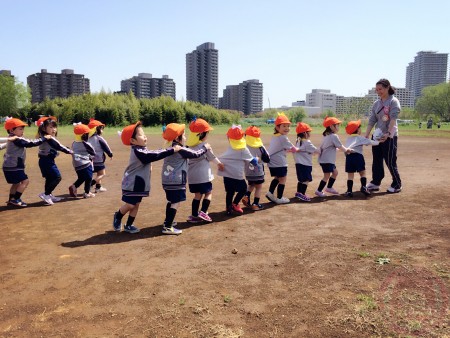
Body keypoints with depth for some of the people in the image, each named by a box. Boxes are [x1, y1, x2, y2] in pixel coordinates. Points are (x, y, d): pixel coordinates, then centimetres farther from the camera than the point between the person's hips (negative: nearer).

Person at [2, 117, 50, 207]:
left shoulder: (13, 139, 16)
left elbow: (27, 143, 18)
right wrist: (44, 138, -18)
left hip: (10, 166, 11)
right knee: (25, 181, -7)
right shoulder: (17, 140, -18)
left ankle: (11, 200, 30)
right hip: (13, 167, -11)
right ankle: (15, 199, -5)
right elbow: (31, 143, -23)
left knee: (16, 183, 21)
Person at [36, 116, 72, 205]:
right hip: (47, 160, -10)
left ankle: (49, 196, 28)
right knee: (57, 177, -8)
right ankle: (45, 194, -6)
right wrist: (69, 151, -11)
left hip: (44, 160, 10)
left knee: (49, 178, 18)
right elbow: (59, 147, -21)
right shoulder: (49, 139, -19)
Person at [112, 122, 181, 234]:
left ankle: (128, 225, 23)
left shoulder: (141, 149, 6)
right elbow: (155, 155, -32)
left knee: (136, 204, 12)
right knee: (130, 205, -2)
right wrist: (172, 150, -33)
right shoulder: (137, 151, -25)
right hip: (132, 183, -9)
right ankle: (117, 217, 26)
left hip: (139, 183, 9)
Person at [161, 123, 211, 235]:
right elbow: (195, 154, -10)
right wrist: (205, 147, 5)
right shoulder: (181, 150, -14)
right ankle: (168, 227, -9)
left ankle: (167, 221, 36)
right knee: (176, 203, -7)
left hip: (167, 180, 10)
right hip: (176, 181, -10)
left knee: (171, 201, 23)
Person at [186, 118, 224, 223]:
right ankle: (203, 212, -1)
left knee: (197, 194, 15)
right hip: (203, 175, -6)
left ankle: (194, 215, 15)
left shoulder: (189, 145, 5)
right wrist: (220, 163, 19)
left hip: (192, 175, 6)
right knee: (208, 192, 10)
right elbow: (212, 157, 1)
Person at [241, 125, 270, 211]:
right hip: (258, 171, -3)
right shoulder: (260, 147, -10)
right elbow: (267, 159, -5)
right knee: (259, 187, 11)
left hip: (248, 171, 3)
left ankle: (246, 196, 6)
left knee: (251, 184, 26)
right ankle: (255, 204, 9)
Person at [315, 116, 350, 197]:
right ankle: (319, 191, 2)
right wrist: (346, 150, 7)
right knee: (327, 175, -4)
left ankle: (329, 187, 27)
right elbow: (340, 146, -9)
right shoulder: (334, 136, -14)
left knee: (335, 172, 19)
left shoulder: (326, 136, 15)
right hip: (327, 160, -10)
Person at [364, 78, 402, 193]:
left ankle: (397, 185, 12)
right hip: (377, 135, 6)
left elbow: (393, 119, -20)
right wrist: (366, 136, -1)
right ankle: (375, 183, 19)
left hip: (390, 136, -6)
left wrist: (388, 133, -32)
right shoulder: (376, 103, 11)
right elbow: (372, 121, 8)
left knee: (390, 162, -2)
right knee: (376, 161, 10)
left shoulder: (393, 101, -7)